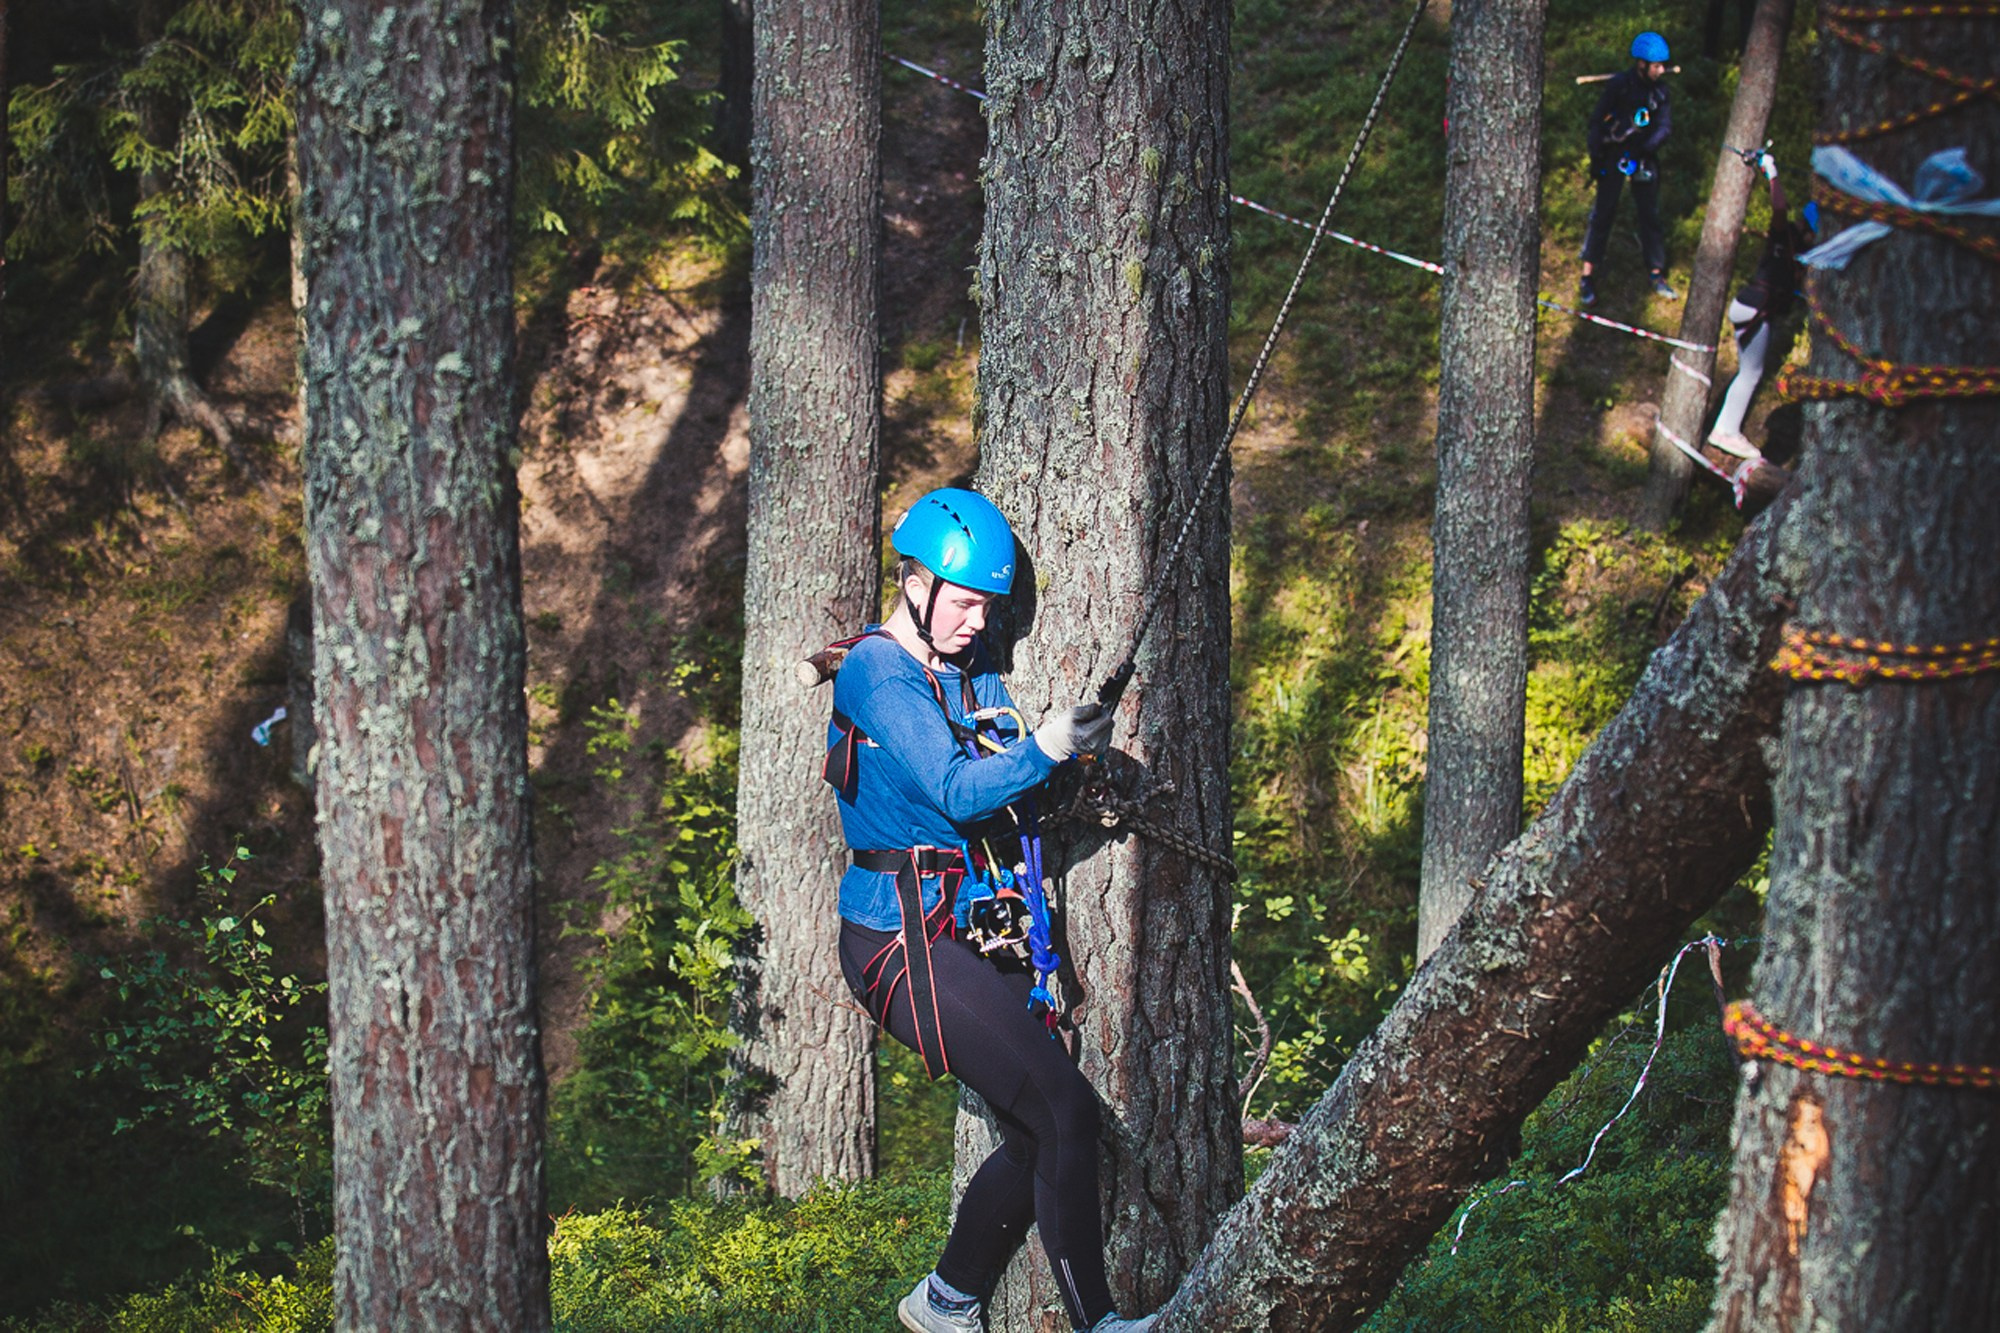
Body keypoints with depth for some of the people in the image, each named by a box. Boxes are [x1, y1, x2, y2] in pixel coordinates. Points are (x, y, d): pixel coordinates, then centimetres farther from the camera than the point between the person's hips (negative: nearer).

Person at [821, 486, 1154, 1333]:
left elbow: (1004, 786, 14)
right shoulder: (879, 673, -11)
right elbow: (954, 791, -23)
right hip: (904, 941, -9)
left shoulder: (975, 674, 16)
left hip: (979, 937, 9)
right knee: (1065, 1109, -15)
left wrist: (1076, 755, -4)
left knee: (1038, 1136, 8)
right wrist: (1042, 751, -37)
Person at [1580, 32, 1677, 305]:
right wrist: (1595, 159, -9)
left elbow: (1665, 127, -3)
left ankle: (1657, 275, 13)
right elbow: (1596, 122, -8)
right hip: (1614, 156, -4)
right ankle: (1588, 276, -1)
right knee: (1603, 213, -5)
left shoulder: (1659, 90, 0)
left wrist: (1642, 150, -17)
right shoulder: (1619, 86, -12)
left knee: (1650, 215, 6)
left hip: (1643, 157, 4)